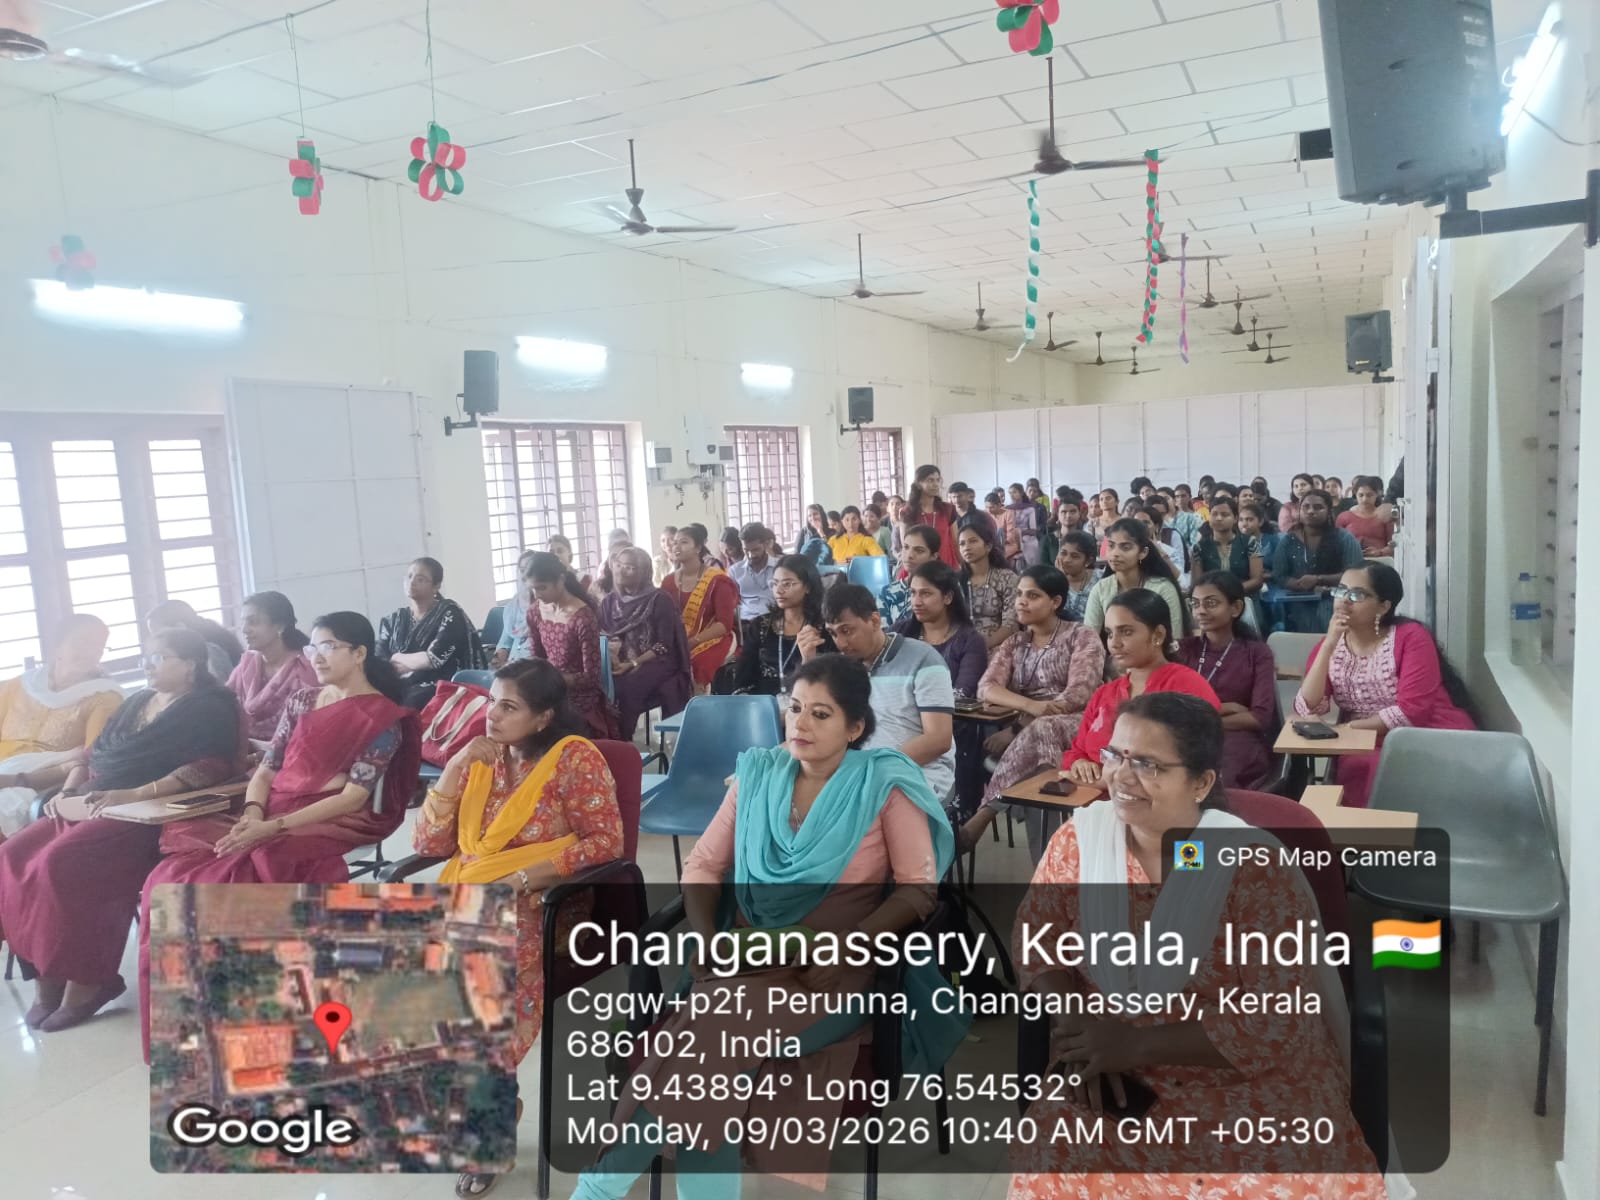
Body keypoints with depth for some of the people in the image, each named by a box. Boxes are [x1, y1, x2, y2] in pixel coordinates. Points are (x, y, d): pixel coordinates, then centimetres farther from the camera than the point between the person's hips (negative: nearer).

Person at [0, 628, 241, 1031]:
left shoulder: (208, 709, -5)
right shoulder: (136, 702, 22)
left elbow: (210, 768, -19)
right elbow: (95, 753, 25)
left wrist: (134, 794, -24)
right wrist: (67, 791, 6)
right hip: (89, 807, 9)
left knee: (62, 862, -28)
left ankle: (86, 980, -14)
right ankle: (47, 972, -7)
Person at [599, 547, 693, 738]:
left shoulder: (659, 600, -5)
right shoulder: (609, 601, 11)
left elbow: (664, 646, -9)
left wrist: (633, 664, -19)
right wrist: (607, 653, -14)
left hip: (655, 663, -4)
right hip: (617, 664, 4)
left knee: (622, 688, -31)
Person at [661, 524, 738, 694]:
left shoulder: (717, 580, -6)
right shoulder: (669, 582, 8)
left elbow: (725, 624, -12)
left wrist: (692, 642, -21)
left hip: (713, 640, -4)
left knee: (692, 664, -32)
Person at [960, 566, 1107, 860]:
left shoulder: (1082, 636, 3)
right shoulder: (1014, 643, 16)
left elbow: (1077, 695, -12)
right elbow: (986, 687, -1)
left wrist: (1017, 727, -20)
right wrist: (1031, 706, -24)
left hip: (1074, 726, -4)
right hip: (1026, 729, 4)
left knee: (1040, 731, -37)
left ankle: (982, 816, -38)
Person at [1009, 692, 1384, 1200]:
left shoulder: (1255, 867, -15)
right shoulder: (1081, 835, -3)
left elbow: (1283, 1022, -17)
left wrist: (1137, 1044, -23)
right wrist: (1073, 1026, -17)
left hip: (1251, 1082, -2)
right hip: (1113, 1071, 2)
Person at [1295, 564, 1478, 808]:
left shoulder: (1411, 636, -7)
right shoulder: (1329, 645, 5)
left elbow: (1412, 711, -17)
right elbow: (1306, 710, -10)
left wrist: (1348, 728, -14)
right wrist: (1328, 646, -16)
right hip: (1371, 747, 3)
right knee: (1356, 767, -32)